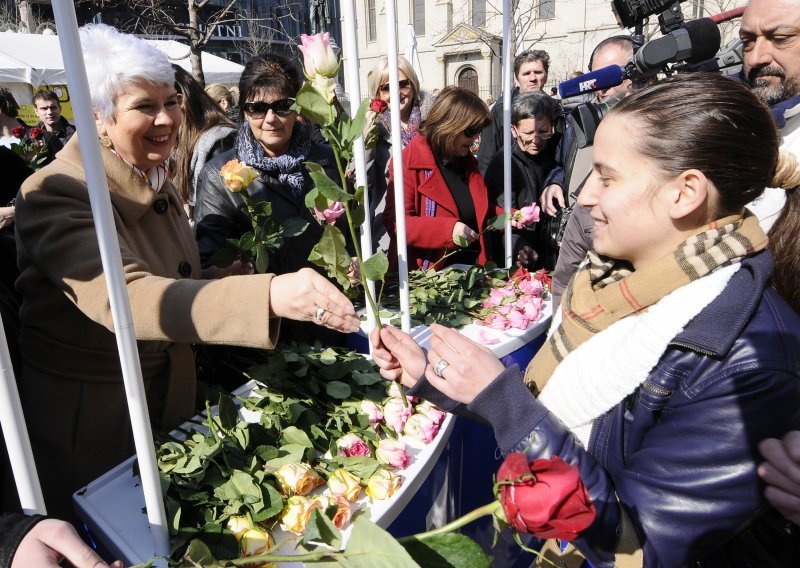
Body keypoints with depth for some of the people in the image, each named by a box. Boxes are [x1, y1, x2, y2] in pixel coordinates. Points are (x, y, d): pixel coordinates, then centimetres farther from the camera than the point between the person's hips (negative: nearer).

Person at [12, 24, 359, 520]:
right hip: (88, 418, -6)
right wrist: (268, 294, -54)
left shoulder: (159, 185, 2)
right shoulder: (54, 193, -23)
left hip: (169, 398, 7)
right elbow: (120, 298, -40)